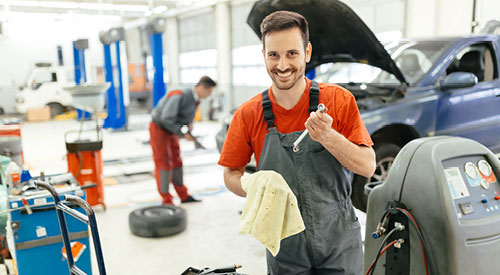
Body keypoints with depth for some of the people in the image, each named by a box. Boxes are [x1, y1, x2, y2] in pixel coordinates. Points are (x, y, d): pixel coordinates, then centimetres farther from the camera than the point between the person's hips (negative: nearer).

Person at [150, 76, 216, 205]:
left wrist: (189, 125, -10)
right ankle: (166, 200, 4)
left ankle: (183, 195, 22)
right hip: (159, 128, -8)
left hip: (172, 131, 9)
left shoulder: (195, 99, 0)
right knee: (164, 164, -5)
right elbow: (166, 118, -32)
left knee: (176, 161, 12)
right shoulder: (180, 96, -28)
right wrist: (183, 133, -26)